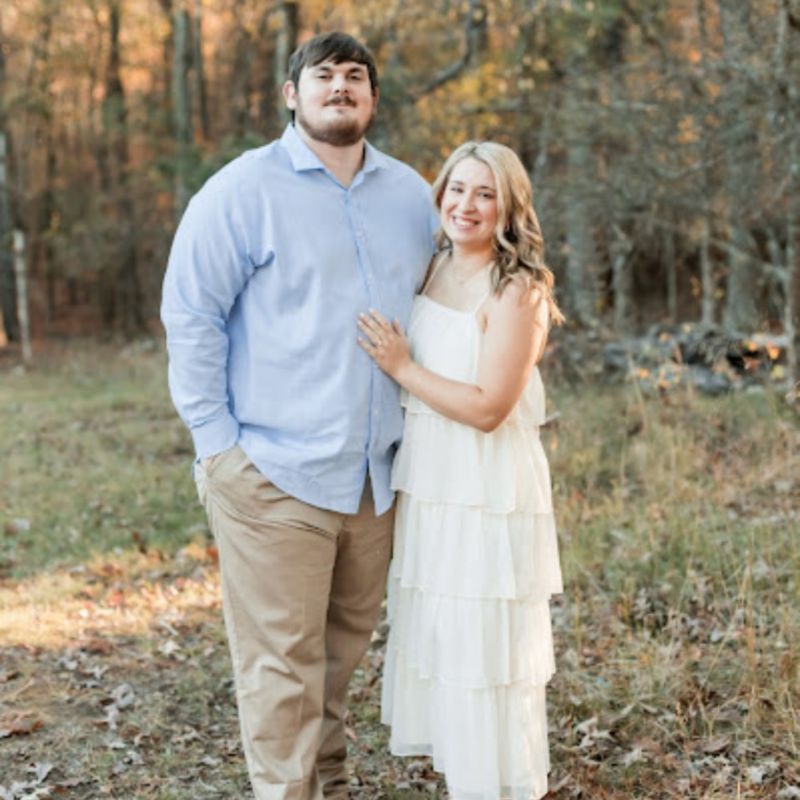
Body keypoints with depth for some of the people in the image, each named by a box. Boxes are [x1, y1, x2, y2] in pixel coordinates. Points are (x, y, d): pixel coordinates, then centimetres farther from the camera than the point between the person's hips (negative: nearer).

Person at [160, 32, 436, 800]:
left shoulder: (409, 195, 10)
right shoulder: (243, 191, -5)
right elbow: (190, 317, -5)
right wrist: (217, 439, -9)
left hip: (375, 471, 5)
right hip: (275, 471, -5)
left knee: (345, 642, 15)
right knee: (283, 658, -1)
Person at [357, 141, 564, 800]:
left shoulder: (517, 292, -13)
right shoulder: (432, 272, 9)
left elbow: (488, 407, -18)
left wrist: (401, 366, -15)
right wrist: (391, 357, 1)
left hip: (488, 493, -8)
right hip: (428, 486, 8)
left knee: (486, 643, 0)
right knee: (435, 639, 15)